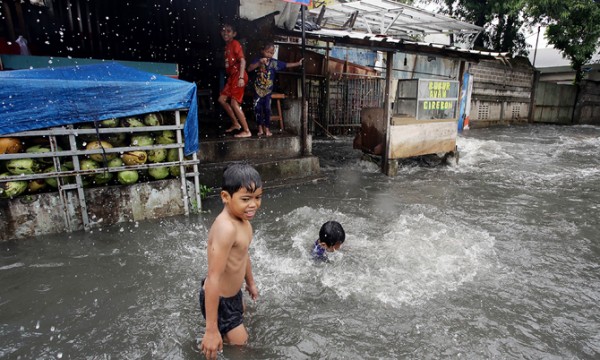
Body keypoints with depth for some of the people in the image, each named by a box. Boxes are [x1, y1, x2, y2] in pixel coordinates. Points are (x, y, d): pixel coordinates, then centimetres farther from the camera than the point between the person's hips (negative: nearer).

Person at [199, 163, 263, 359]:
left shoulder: (242, 218, -7)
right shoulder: (227, 228, -38)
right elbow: (214, 278, -36)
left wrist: (250, 282, 22)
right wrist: (211, 330, -31)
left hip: (232, 292, 10)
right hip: (218, 299, -10)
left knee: (240, 313, 38)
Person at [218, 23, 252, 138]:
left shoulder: (235, 44, -8)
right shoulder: (226, 46, 17)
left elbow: (242, 61, -18)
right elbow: (228, 64, 18)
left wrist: (241, 77, -27)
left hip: (238, 76, -9)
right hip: (231, 77, 9)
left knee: (234, 103, -13)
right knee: (222, 99, 10)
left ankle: (247, 131, -7)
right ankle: (236, 124, 19)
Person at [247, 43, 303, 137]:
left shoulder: (274, 62, -2)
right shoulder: (258, 60, -5)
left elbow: (286, 65, 1)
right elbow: (249, 68, -17)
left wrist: (298, 63, -4)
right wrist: (259, 62, -26)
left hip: (268, 90, 1)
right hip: (258, 89, 0)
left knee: (267, 109, 0)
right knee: (257, 108, 0)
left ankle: (267, 129, 13)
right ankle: (260, 128, 12)